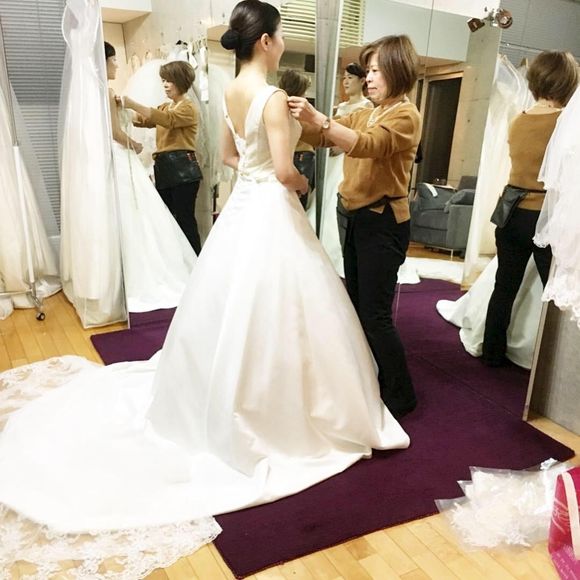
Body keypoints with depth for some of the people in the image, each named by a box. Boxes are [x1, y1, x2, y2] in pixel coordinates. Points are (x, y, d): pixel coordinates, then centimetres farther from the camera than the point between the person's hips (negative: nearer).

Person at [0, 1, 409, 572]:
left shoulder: (231, 92, 9)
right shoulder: (272, 97, -17)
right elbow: (284, 171, -21)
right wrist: (302, 183, -2)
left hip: (242, 206, 8)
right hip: (271, 212, -8)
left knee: (231, 316, 18)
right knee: (269, 318, 2)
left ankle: (222, 412, 34)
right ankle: (273, 418, 17)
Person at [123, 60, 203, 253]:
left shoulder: (188, 108, -3)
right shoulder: (164, 107, 23)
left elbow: (168, 120, -21)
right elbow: (142, 120, 14)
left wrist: (133, 105, -26)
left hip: (183, 169, -8)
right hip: (164, 169, 8)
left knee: (185, 219, -8)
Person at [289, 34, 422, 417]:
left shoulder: (405, 115, -10)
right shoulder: (365, 114, 14)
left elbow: (366, 145, -28)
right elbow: (322, 138, 10)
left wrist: (316, 117, -36)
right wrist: (298, 119, -7)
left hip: (383, 223, -8)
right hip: (355, 218, 8)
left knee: (376, 314, -4)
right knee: (358, 306, 15)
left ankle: (401, 395, 14)